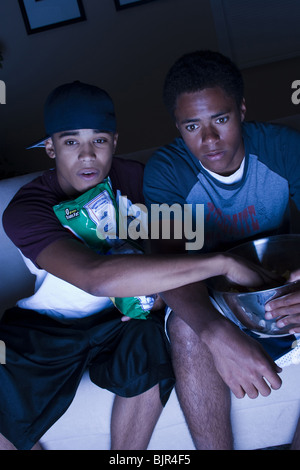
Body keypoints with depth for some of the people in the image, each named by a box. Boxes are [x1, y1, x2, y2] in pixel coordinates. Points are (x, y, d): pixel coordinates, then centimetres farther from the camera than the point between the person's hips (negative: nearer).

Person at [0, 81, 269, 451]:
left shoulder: (131, 177, -10)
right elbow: (96, 277, -43)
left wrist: (154, 282, -23)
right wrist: (220, 264, -43)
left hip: (122, 316, 2)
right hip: (47, 325, -1)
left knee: (149, 352, -30)